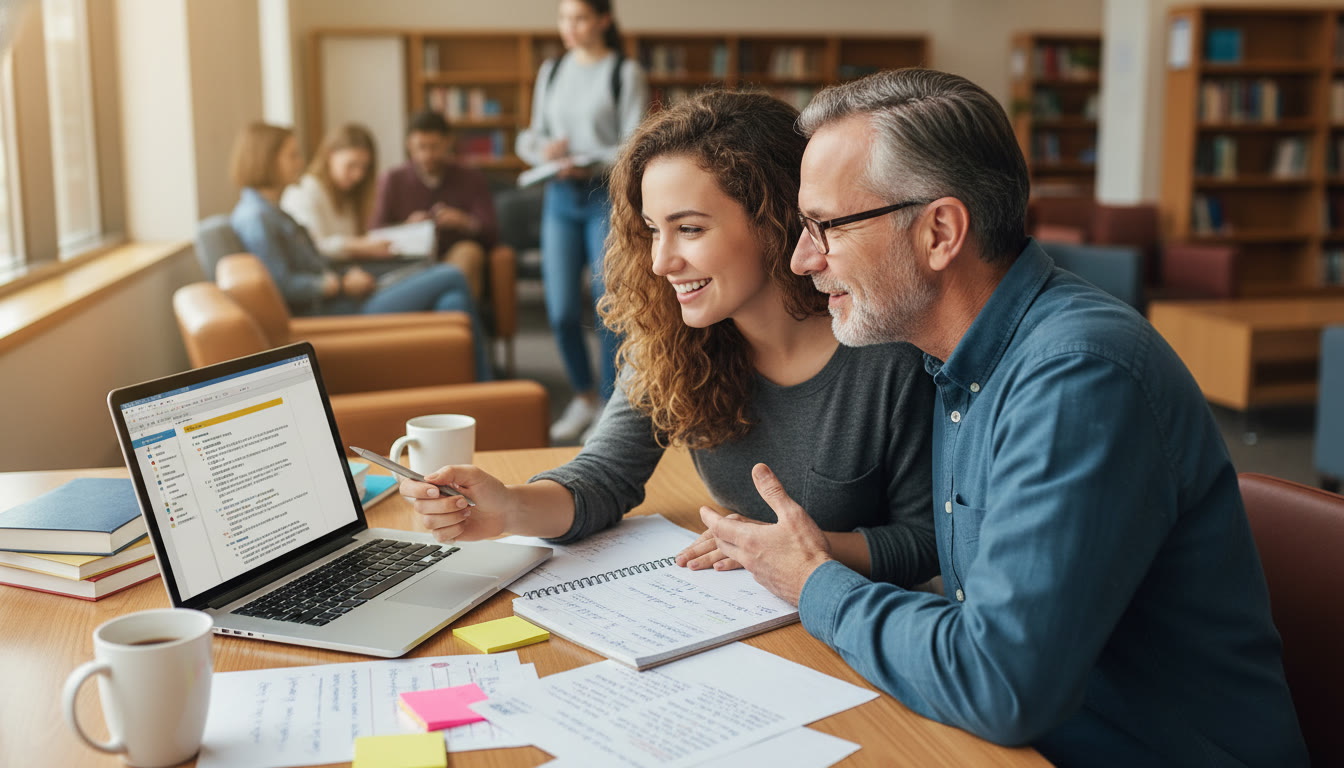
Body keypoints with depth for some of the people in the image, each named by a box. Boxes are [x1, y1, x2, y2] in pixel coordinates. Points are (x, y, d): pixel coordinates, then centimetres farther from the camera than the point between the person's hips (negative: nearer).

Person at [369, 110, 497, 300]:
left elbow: (490, 235, 1)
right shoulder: (391, 181, 11)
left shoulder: (473, 180, 11)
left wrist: (466, 223, -23)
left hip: (459, 264, 0)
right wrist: (406, 227, -20)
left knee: (469, 251, -31)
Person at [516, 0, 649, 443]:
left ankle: (611, 405, 11)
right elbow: (532, 135, 18)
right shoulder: (551, 71, 14)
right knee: (561, 310, 4)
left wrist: (586, 165, -21)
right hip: (560, 198, 5)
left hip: (607, 196, -4)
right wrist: (542, 149, -5)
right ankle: (584, 396, 25)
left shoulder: (626, 74, -2)